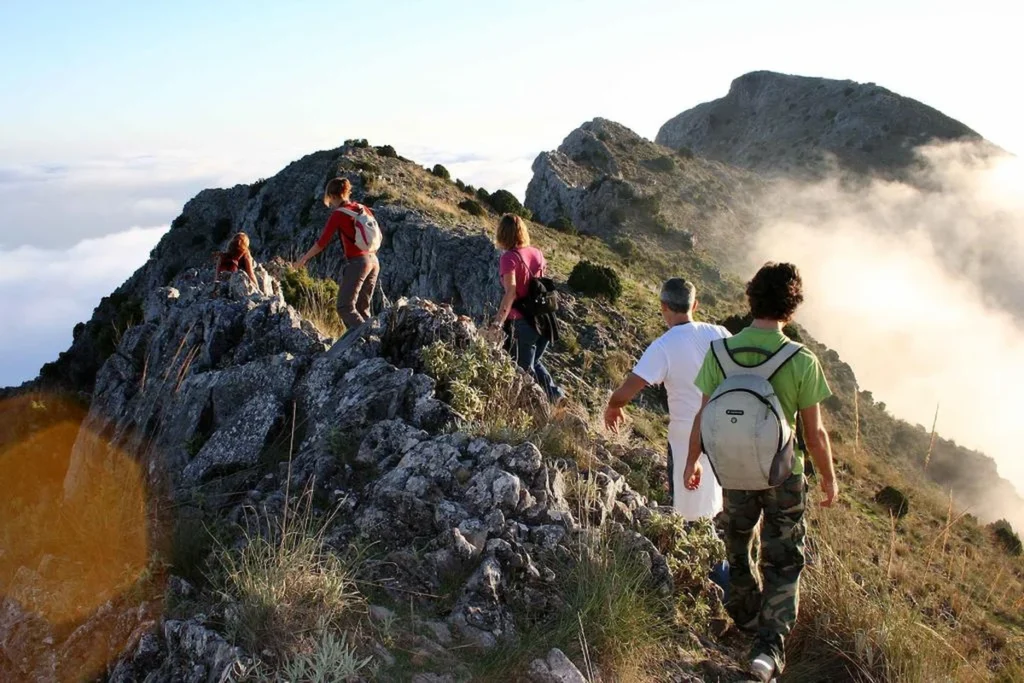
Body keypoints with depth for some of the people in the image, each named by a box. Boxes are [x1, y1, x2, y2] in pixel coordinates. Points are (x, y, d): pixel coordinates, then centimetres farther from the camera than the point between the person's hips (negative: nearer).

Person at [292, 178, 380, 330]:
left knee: (345, 308, -4)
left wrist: (303, 259, 3)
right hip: (374, 261, 7)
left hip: (357, 262, -7)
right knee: (362, 309, 13)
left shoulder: (338, 214, -8)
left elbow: (322, 243, -8)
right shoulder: (364, 209, 10)